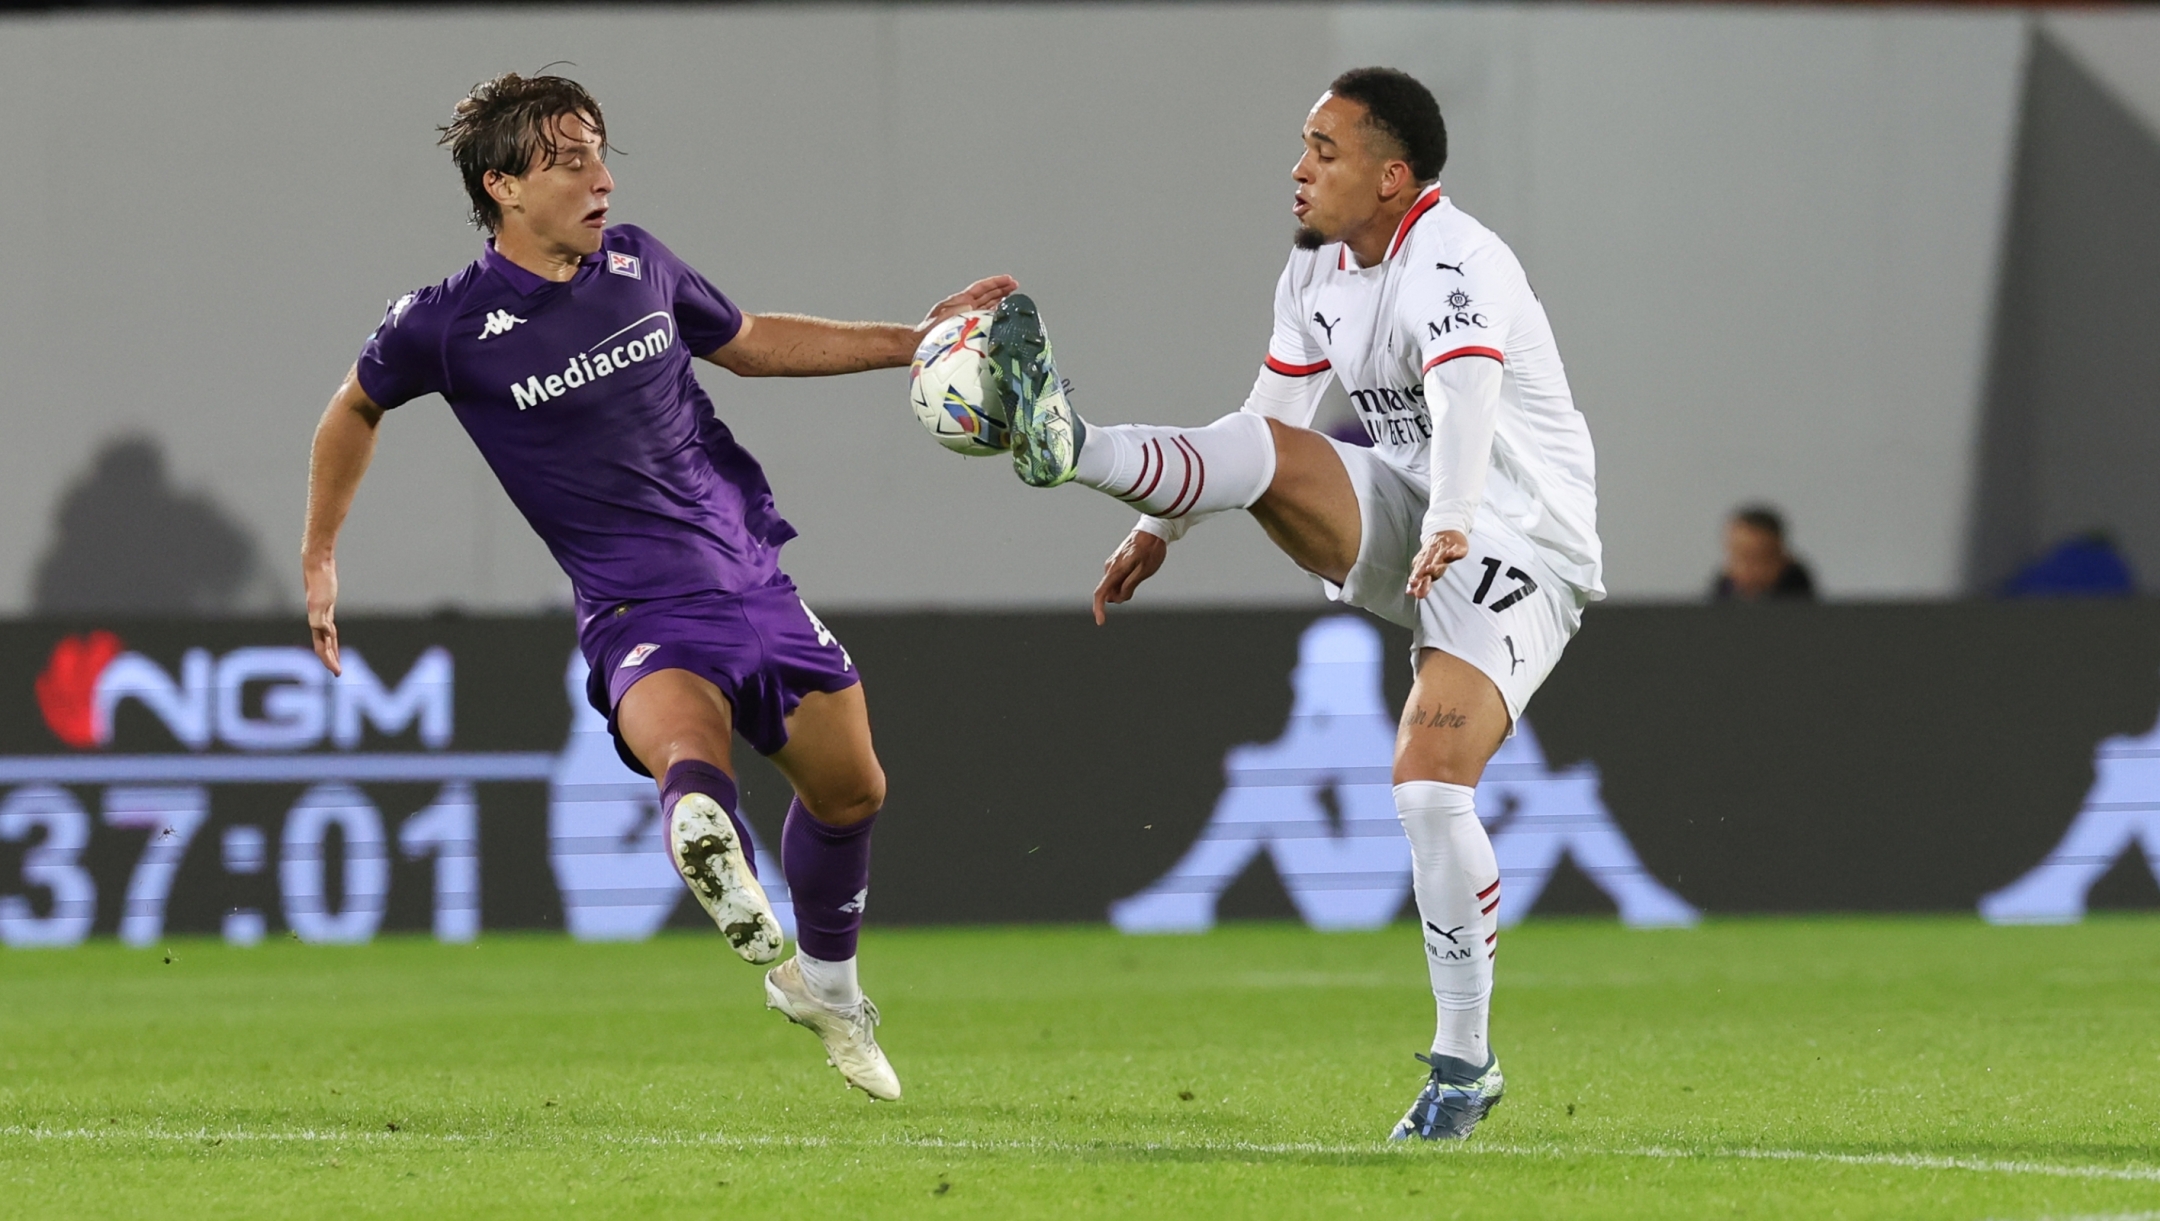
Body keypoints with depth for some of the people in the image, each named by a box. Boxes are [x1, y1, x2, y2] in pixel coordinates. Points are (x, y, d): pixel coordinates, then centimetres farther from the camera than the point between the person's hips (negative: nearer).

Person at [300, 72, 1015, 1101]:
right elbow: (356, 406, 11)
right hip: (640, 609, -6)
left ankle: (821, 981, 39)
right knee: (690, 758, -37)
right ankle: (722, 871, -65)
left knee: (850, 790, 15)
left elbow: (746, 343, 21)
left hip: (753, 574, 6)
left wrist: (914, 340, 17)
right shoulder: (449, 324, -10)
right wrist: (318, 560, 16)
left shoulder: (635, 263, 2)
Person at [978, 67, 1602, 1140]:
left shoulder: (1453, 268, -22)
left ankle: (1464, 1063, -12)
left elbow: (1464, 405, -41)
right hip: (1404, 521, 8)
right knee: (1269, 451, -20)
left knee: (1426, 785, -21)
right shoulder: (1318, 270, 6)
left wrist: (1452, 527, -59)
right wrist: (1163, 528, 14)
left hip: (1516, 550, -8)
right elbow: (1267, 417, 19)